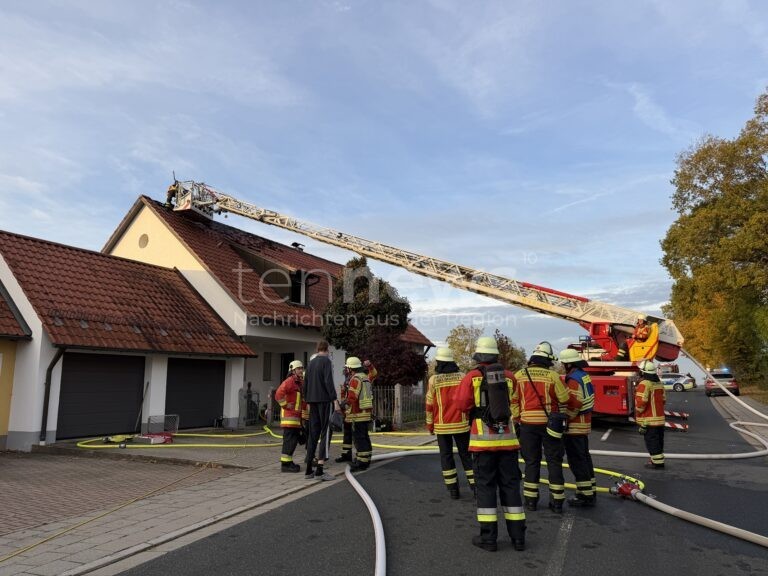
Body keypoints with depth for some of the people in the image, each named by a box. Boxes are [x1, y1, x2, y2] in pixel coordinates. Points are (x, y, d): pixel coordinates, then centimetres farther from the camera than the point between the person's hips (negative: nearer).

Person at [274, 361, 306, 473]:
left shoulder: (300, 383, 16)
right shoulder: (289, 381, -14)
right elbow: (279, 394, -27)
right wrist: (285, 405, -20)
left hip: (296, 415, 10)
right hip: (289, 415, -10)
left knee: (294, 439, 14)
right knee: (289, 439, -8)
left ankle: (288, 461, 24)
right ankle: (285, 464, -4)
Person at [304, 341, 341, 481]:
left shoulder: (311, 363, 16)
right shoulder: (326, 361, -6)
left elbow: (305, 384, 18)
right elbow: (329, 382, -16)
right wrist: (335, 401, -17)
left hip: (313, 401, 7)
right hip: (325, 400, -7)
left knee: (314, 433, 9)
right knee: (326, 432, -6)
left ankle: (309, 470, 10)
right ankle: (319, 470, -11)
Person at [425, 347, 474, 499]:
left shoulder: (433, 380, -5)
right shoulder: (463, 376, -2)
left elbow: (430, 405, -2)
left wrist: (430, 424, 8)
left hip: (442, 425, -1)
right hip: (461, 424, 1)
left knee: (446, 455, 8)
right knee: (466, 454, 11)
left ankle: (453, 490, 8)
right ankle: (475, 486, 9)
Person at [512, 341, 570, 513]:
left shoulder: (519, 375, -1)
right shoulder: (552, 376, -7)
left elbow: (513, 401, 1)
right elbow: (564, 400, -2)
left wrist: (516, 421, 9)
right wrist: (562, 420, 15)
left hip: (528, 424, 2)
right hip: (549, 423, -1)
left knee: (531, 462, 10)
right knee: (554, 461, 9)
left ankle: (531, 500, 13)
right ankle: (557, 501, 13)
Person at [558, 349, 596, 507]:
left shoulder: (573, 380, -19)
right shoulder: (584, 376, 11)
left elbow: (573, 405, -25)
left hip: (574, 427, -10)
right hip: (585, 424, 10)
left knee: (577, 460, -4)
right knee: (584, 457, 17)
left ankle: (584, 495, 1)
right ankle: (590, 492, 25)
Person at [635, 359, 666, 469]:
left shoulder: (644, 384, -17)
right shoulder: (660, 383, 11)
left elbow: (641, 402, -21)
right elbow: (663, 399, 18)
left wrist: (638, 414, -6)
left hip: (649, 419, -9)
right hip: (660, 418, 9)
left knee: (651, 441, -2)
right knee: (658, 439, 16)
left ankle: (657, 461, -1)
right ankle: (659, 460, 24)